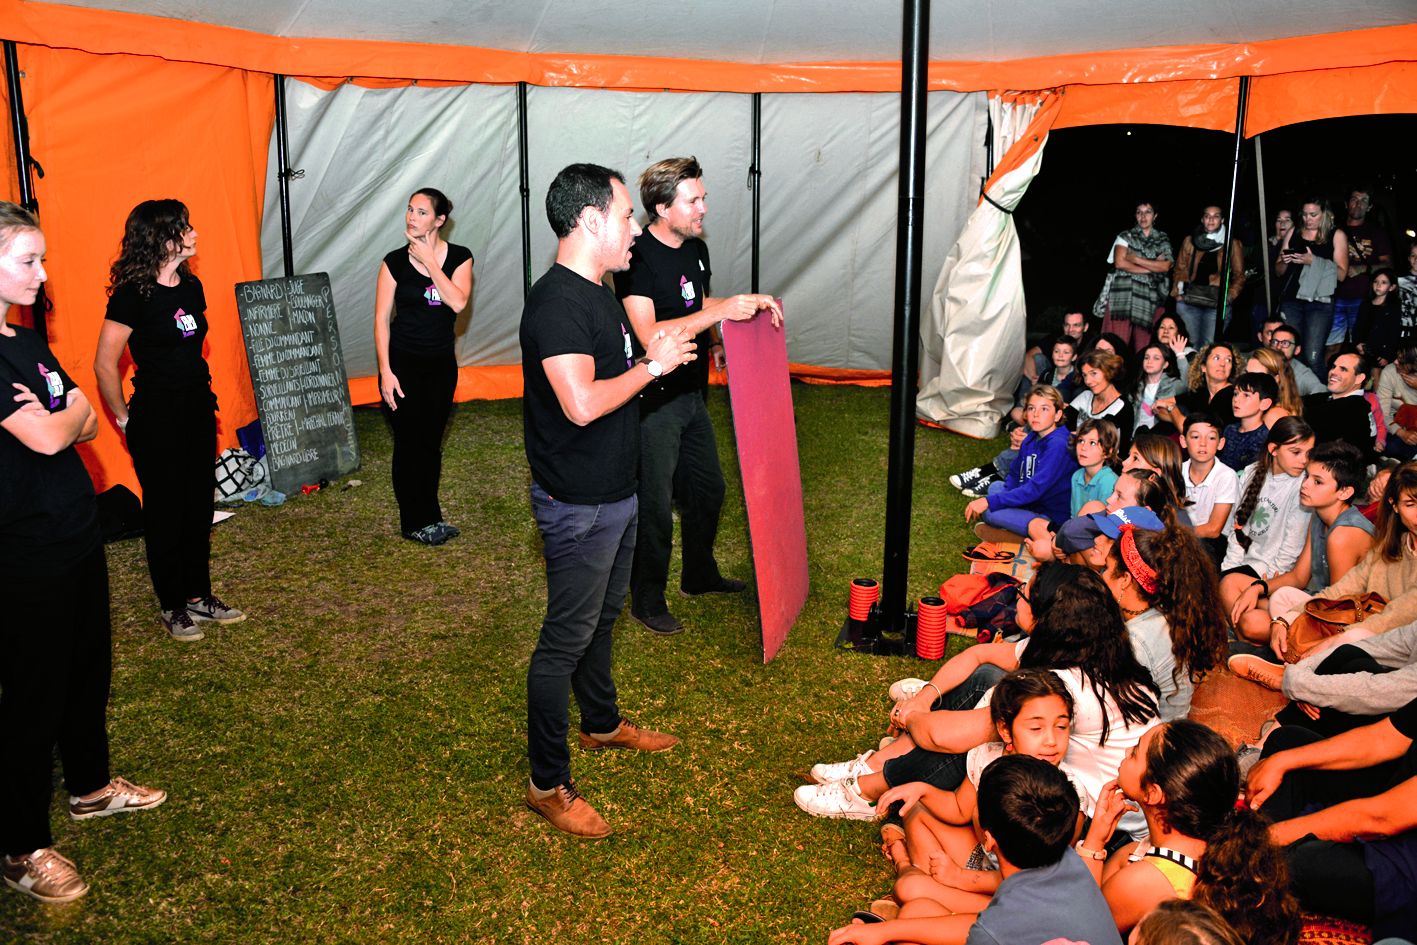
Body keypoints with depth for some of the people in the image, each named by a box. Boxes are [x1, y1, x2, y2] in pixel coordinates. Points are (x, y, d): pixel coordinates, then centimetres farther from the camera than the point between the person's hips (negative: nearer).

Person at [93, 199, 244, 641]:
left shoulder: (191, 285, 6)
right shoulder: (133, 294, -16)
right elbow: (105, 365, -14)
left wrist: (203, 395, 16)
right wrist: (125, 418, -7)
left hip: (198, 409, 7)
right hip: (157, 417, -7)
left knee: (199, 505, 13)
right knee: (165, 510, 5)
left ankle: (199, 595, 27)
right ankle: (173, 607, 19)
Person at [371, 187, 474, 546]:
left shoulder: (459, 257, -2)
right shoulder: (395, 261, -6)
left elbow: (458, 302, -19)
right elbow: (381, 318, -5)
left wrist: (429, 261, -18)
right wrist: (385, 371, -11)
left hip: (441, 363, 2)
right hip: (403, 362, -2)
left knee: (431, 441, 11)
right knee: (409, 442, 1)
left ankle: (426, 516, 24)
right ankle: (416, 523, 13)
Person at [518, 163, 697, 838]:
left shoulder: (597, 293, 10)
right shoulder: (557, 301, -23)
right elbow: (582, 403, -32)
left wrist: (655, 351, 10)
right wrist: (653, 366, -21)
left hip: (614, 491, 10)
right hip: (578, 504, -10)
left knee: (603, 615, 25)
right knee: (566, 638, -1)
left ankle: (603, 723, 45)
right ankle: (548, 786, 12)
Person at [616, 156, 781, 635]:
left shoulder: (697, 249, 6)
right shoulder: (637, 258, -21)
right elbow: (649, 335, -31)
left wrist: (749, 302, 8)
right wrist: (720, 312, -33)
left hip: (691, 394, 9)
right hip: (653, 402, -9)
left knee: (708, 488, 20)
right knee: (655, 505, 1)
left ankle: (700, 574, 41)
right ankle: (647, 600, 19)